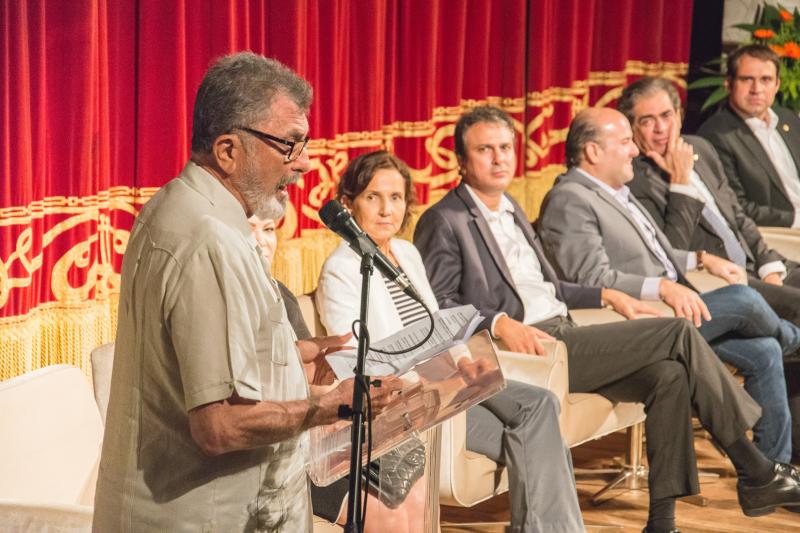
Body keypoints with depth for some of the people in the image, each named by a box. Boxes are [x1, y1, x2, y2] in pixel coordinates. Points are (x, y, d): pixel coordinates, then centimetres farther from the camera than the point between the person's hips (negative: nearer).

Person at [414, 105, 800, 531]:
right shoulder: (443, 222, -4)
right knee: (678, 333, -15)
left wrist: (608, 296, 15)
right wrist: (501, 323, -28)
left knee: (669, 374, -17)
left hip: (562, 334, 8)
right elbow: (437, 303, -14)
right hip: (528, 345, -8)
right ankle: (756, 472, -6)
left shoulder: (510, 210, 23)